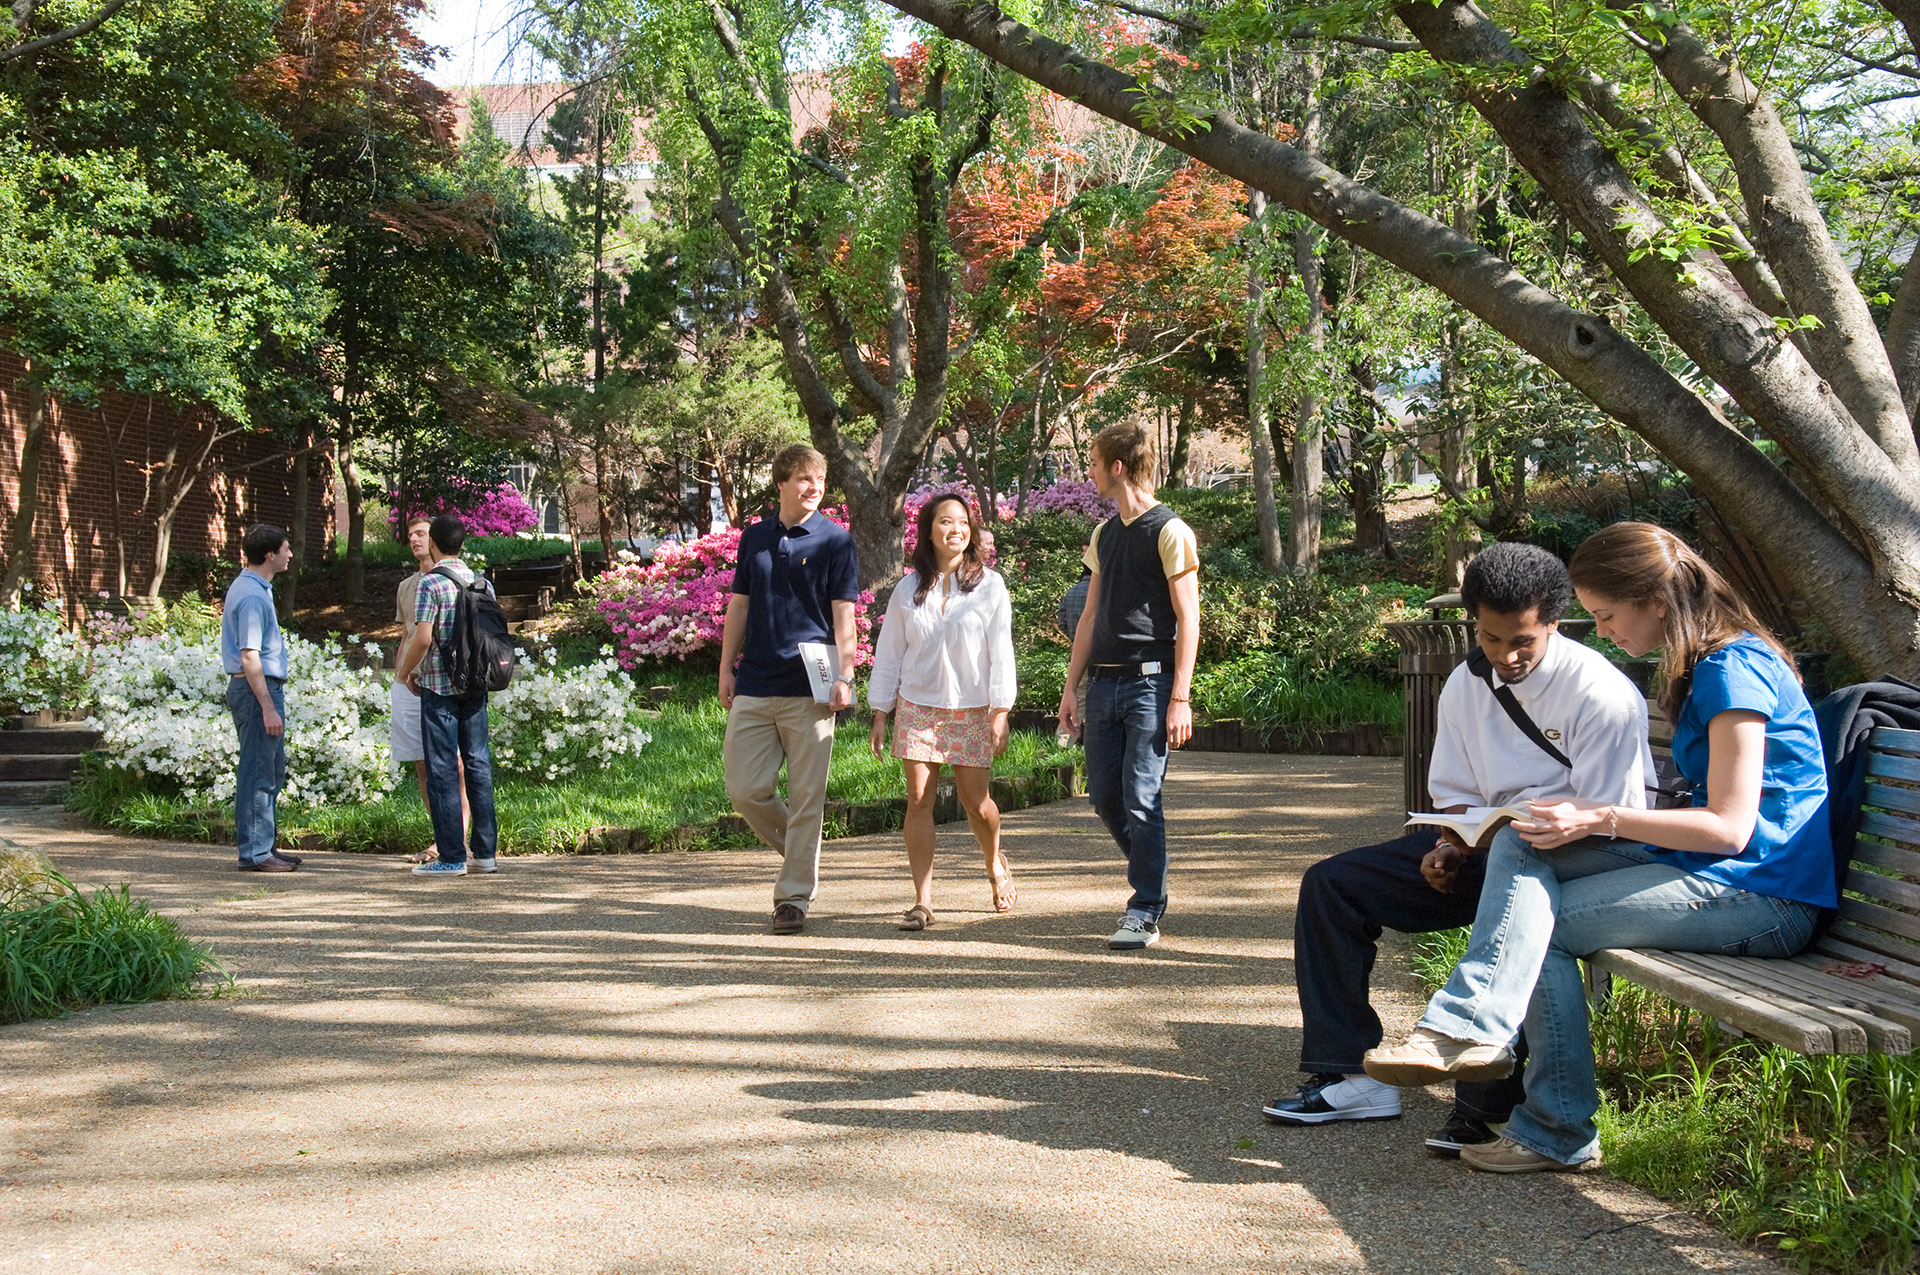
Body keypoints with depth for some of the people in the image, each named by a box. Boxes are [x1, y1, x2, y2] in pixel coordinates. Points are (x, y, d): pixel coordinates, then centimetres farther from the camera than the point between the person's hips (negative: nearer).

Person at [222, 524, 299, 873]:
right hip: (258, 690, -11)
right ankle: (254, 852, -2)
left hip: (264, 688, 11)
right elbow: (250, 657, -22)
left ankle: (263, 845, 22)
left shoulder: (249, 587, 15)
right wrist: (268, 708, -23)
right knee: (258, 774, -6)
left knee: (273, 770, 15)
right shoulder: (252, 596, -18)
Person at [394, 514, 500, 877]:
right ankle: (485, 852, 11)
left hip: (439, 685, -6)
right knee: (478, 765, 9)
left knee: (443, 771, -1)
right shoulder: (482, 583, 8)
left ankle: (452, 857, 0)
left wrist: (405, 672, -1)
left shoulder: (431, 583, -10)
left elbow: (423, 638, -17)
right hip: (476, 685, 6)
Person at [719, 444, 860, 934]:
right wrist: (726, 669, 11)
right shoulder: (754, 538, 12)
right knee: (746, 790, 1)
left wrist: (844, 676, -12)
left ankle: (794, 896, 8)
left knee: (806, 797, -1)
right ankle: (796, 852, 27)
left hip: (809, 689, -4)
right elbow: (739, 605, 16)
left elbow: (843, 615, -3)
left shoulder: (835, 541, 0)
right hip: (754, 685, 4)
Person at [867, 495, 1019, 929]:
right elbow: (889, 653, 10)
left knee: (976, 801, 0)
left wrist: (1000, 711, -7)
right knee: (918, 800, -5)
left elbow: (1000, 651, -1)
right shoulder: (908, 590, 6)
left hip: (971, 709, -1)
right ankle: (922, 901, -3)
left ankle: (995, 864, 32)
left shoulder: (990, 587, 1)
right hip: (917, 707, 1)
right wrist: (880, 714, 8)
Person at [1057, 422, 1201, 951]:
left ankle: (1145, 913, 0)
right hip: (1104, 683, 7)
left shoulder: (1170, 532, -5)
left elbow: (1188, 619, -8)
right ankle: (1150, 878, 26)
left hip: (1150, 683, -7)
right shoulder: (1104, 534, 17)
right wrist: (1071, 687, 15)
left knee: (1141, 798, -8)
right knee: (1105, 797, 6)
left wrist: (1180, 698, -14)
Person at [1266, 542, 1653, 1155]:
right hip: (1488, 850, 7)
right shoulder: (1466, 685, 6)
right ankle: (1347, 1072, -5)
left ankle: (1486, 1108, -32)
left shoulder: (1601, 694, -14)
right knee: (1331, 884, -3)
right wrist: (1449, 846, -9)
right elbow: (1457, 795, 12)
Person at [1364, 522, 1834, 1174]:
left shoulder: (1735, 670, -16)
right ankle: (1467, 1034, -19)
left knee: (1538, 921, -15)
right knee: (1518, 848, -9)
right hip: (1708, 868, 9)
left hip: (1762, 894, -9)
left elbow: (1729, 826, -20)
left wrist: (1602, 817, -16)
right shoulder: (1703, 666, 16)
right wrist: (1592, 816, 6)